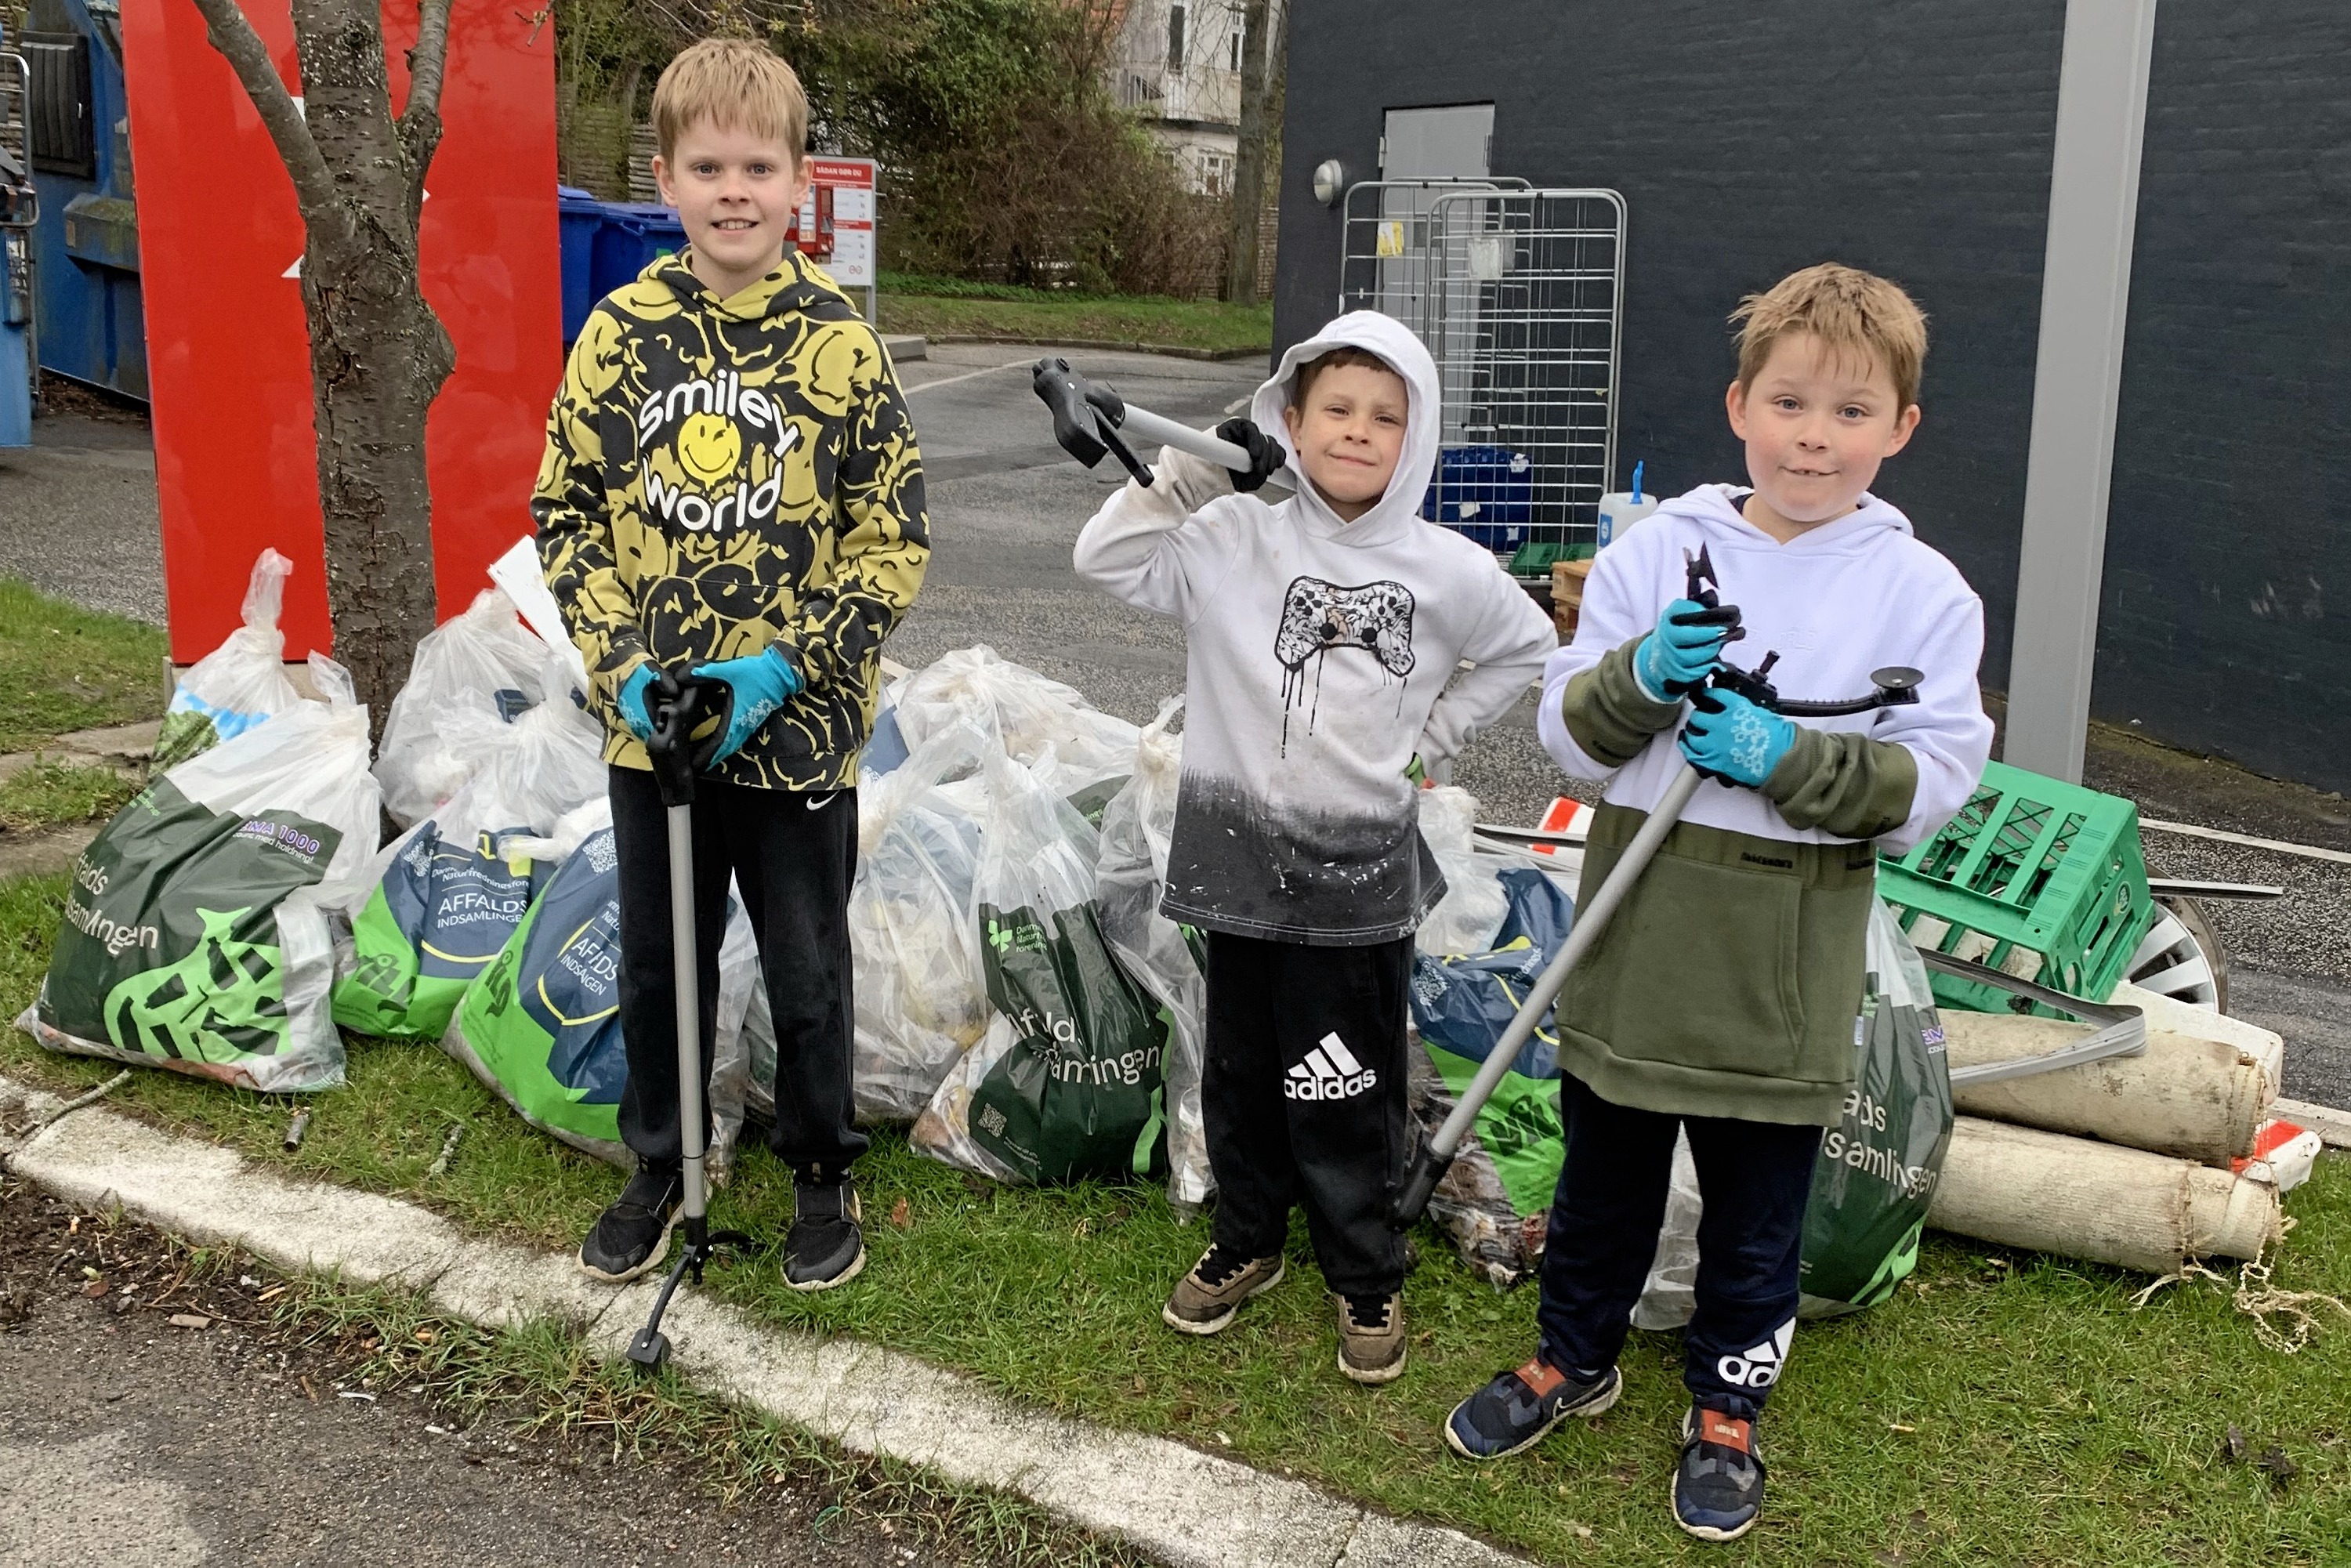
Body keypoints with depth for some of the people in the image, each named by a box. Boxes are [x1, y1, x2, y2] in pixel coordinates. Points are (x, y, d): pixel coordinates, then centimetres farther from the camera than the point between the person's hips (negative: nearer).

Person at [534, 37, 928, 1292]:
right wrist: (622, 662, -10)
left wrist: (782, 666, -16)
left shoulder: (840, 342, -7)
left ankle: (823, 1177, 33)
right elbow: (565, 515, 3)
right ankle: (660, 1170, 38)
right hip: (649, 726, 2)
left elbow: (892, 540, -6)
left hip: (797, 733, -2)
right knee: (657, 965, 17)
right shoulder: (620, 332, -2)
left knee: (807, 972, 11)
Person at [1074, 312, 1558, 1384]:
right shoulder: (1234, 540, -3)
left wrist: (1432, 735, 7)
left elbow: (1525, 649, 15)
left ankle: (1367, 1279, 26)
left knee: (1344, 1094, 6)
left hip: (1360, 875, -1)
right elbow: (1105, 559, -8)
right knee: (1240, 1073, 16)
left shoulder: (1447, 571, -2)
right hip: (1240, 857, 1)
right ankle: (1246, 1242, 37)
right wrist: (1196, 470, -15)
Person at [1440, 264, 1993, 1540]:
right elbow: (1570, 736, 0)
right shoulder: (1656, 551, -1)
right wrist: (1639, 681, -20)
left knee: (1756, 1211, 15)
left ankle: (1726, 1407, 38)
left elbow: (1935, 781, -9)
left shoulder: (1923, 594, -5)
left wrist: (1791, 760, -22)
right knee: (1603, 1179, 20)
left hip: (1785, 972, -2)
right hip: (1635, 941, 2)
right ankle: (1575, 1359, 43)